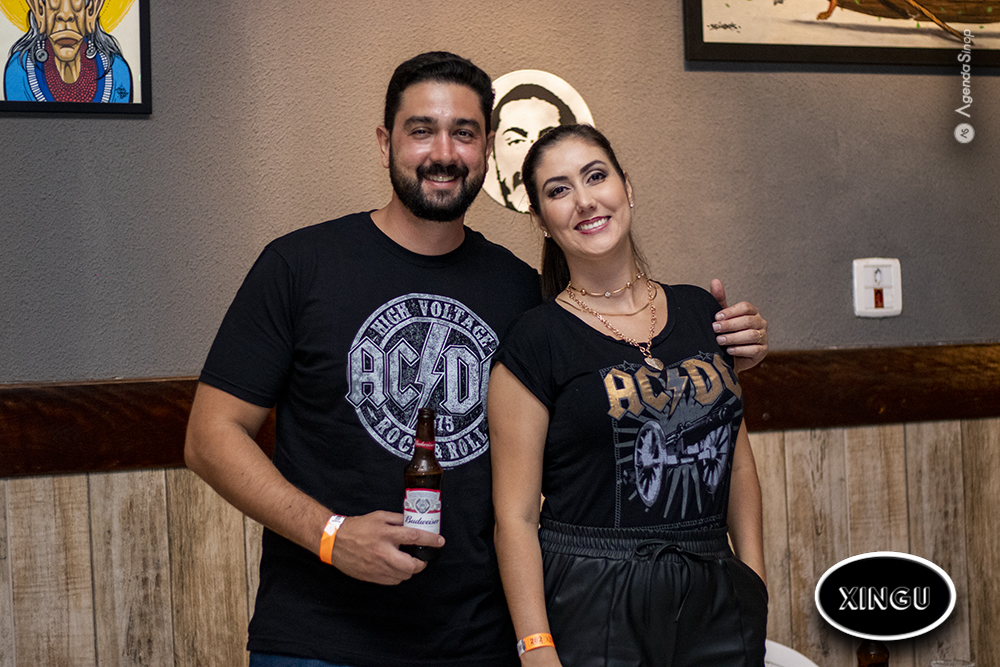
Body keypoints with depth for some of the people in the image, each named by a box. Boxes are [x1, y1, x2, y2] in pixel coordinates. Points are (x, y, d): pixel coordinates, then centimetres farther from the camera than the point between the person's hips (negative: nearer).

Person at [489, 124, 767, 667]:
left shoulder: (700, 311, 8)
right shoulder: (534, 342, -7)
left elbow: (738, 462, 13)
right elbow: (515, 514, -9)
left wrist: (755, 588, 8)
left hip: (716, 602, 5)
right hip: (591, 609, -4)